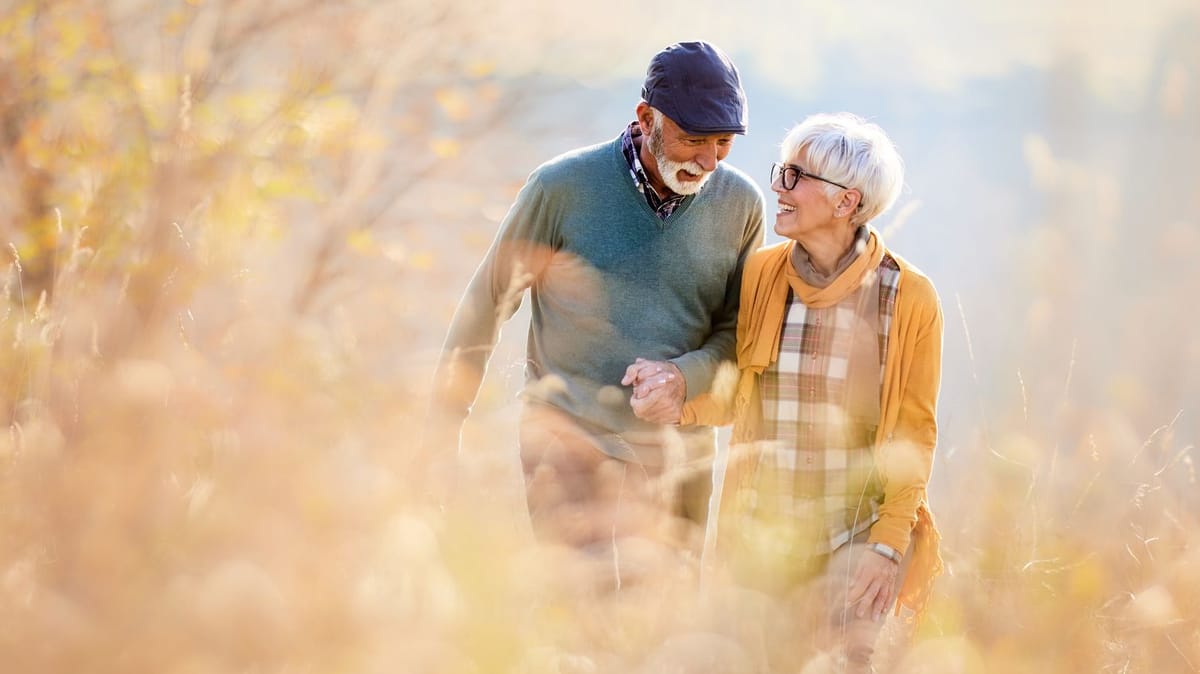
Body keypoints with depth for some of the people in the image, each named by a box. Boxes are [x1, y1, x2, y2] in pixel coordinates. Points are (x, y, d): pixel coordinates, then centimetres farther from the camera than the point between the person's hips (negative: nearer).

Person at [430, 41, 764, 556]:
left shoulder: (739, 204, 1)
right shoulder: (562, 186, -8)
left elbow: (738, 329, 9)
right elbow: (487, 302, 0)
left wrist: (685, 378, -13)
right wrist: (445, 424, 1)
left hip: (677, 452, 4)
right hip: (567, 438, -4)